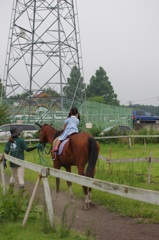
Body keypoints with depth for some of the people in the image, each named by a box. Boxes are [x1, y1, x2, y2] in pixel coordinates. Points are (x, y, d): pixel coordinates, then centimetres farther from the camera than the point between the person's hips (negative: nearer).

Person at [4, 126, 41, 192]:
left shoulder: (9, 141, 4)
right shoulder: (21, 140, -9)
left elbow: (6, 152, 2)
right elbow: (27, 149, -12)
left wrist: (4, 161, 6)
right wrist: (36, 147, -8)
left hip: (12, 162, 5)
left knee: (13, 176, 21)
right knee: (20, 177, -3)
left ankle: (10, 191, 30)